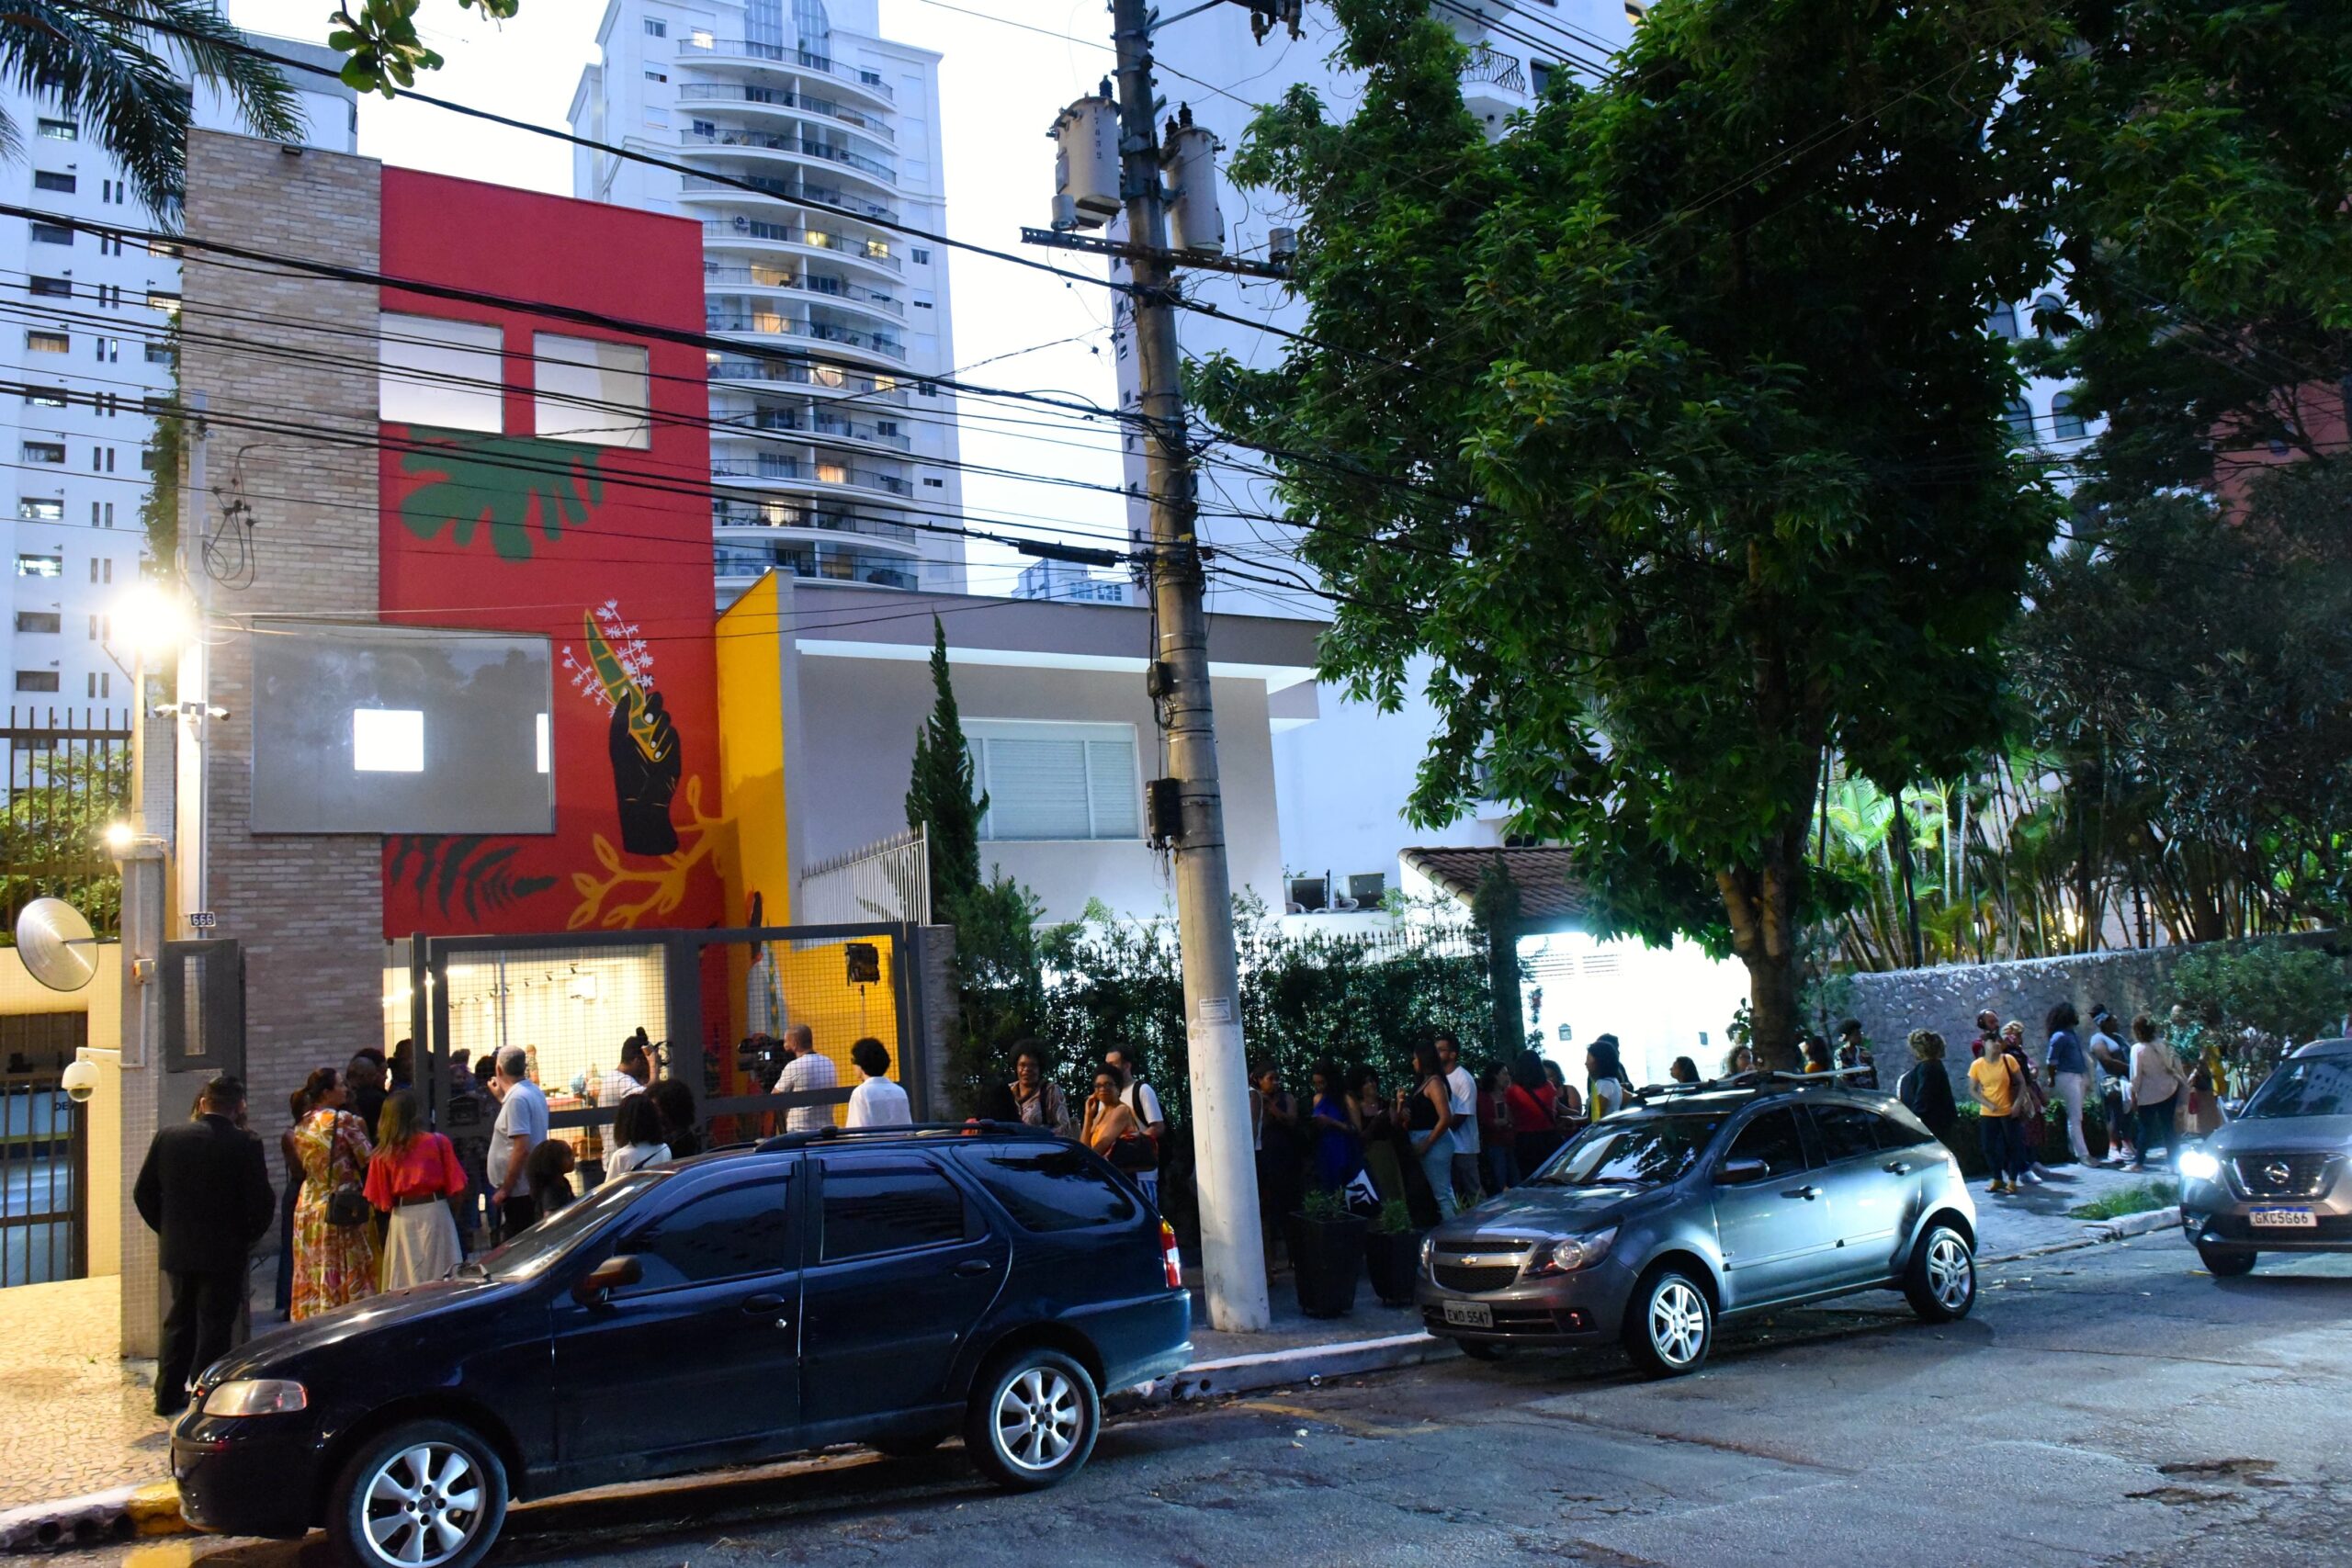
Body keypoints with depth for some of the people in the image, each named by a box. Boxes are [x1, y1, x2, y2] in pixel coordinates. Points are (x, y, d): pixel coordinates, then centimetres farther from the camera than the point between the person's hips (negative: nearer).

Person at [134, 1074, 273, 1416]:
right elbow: (262, 1201, -14)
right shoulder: (246, 1145, -14)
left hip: (175, 1250, 4)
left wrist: (166, 1229, 15)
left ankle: (168, 1395, 25)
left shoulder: (168, 1136, -1)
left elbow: (143, 1192, 4)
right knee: (214, 1325, 5)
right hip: (224, 1253, -4)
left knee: (179, 1321, 19)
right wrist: (248, 1237, 3)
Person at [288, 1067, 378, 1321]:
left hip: (308, 1207, 6)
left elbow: (302, 1164, 15)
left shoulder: (302, 1126, 6)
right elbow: (367, 1160, -10)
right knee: (348, 1276, 0)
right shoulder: (344, 1120, -14)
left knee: (313, 1277, 11)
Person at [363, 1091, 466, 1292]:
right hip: (434, 1213, -2)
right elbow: (455, 1187, -3)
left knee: (404, 1281, 9)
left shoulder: (383, 1154, -2)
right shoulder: (438, 1142, -7)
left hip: (402, 1219, 2)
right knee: (442, 1280, 4)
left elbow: (380, 1201, 1)